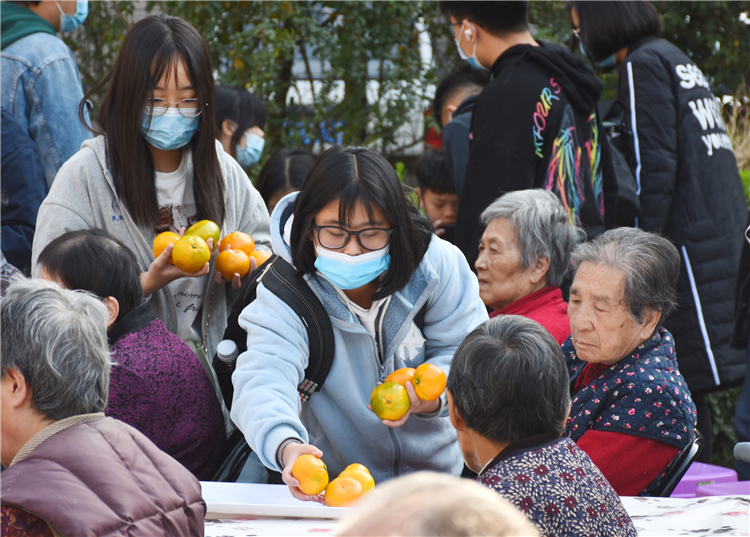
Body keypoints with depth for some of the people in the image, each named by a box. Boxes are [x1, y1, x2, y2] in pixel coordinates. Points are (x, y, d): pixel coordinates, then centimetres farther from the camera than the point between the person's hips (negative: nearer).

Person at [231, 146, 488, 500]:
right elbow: (263, 380, -28)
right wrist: (286, 447, -50)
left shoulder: (439, 265, -7)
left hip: (434, 471, 0)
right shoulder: (284, 295, -13)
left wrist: (434, 396, -23)